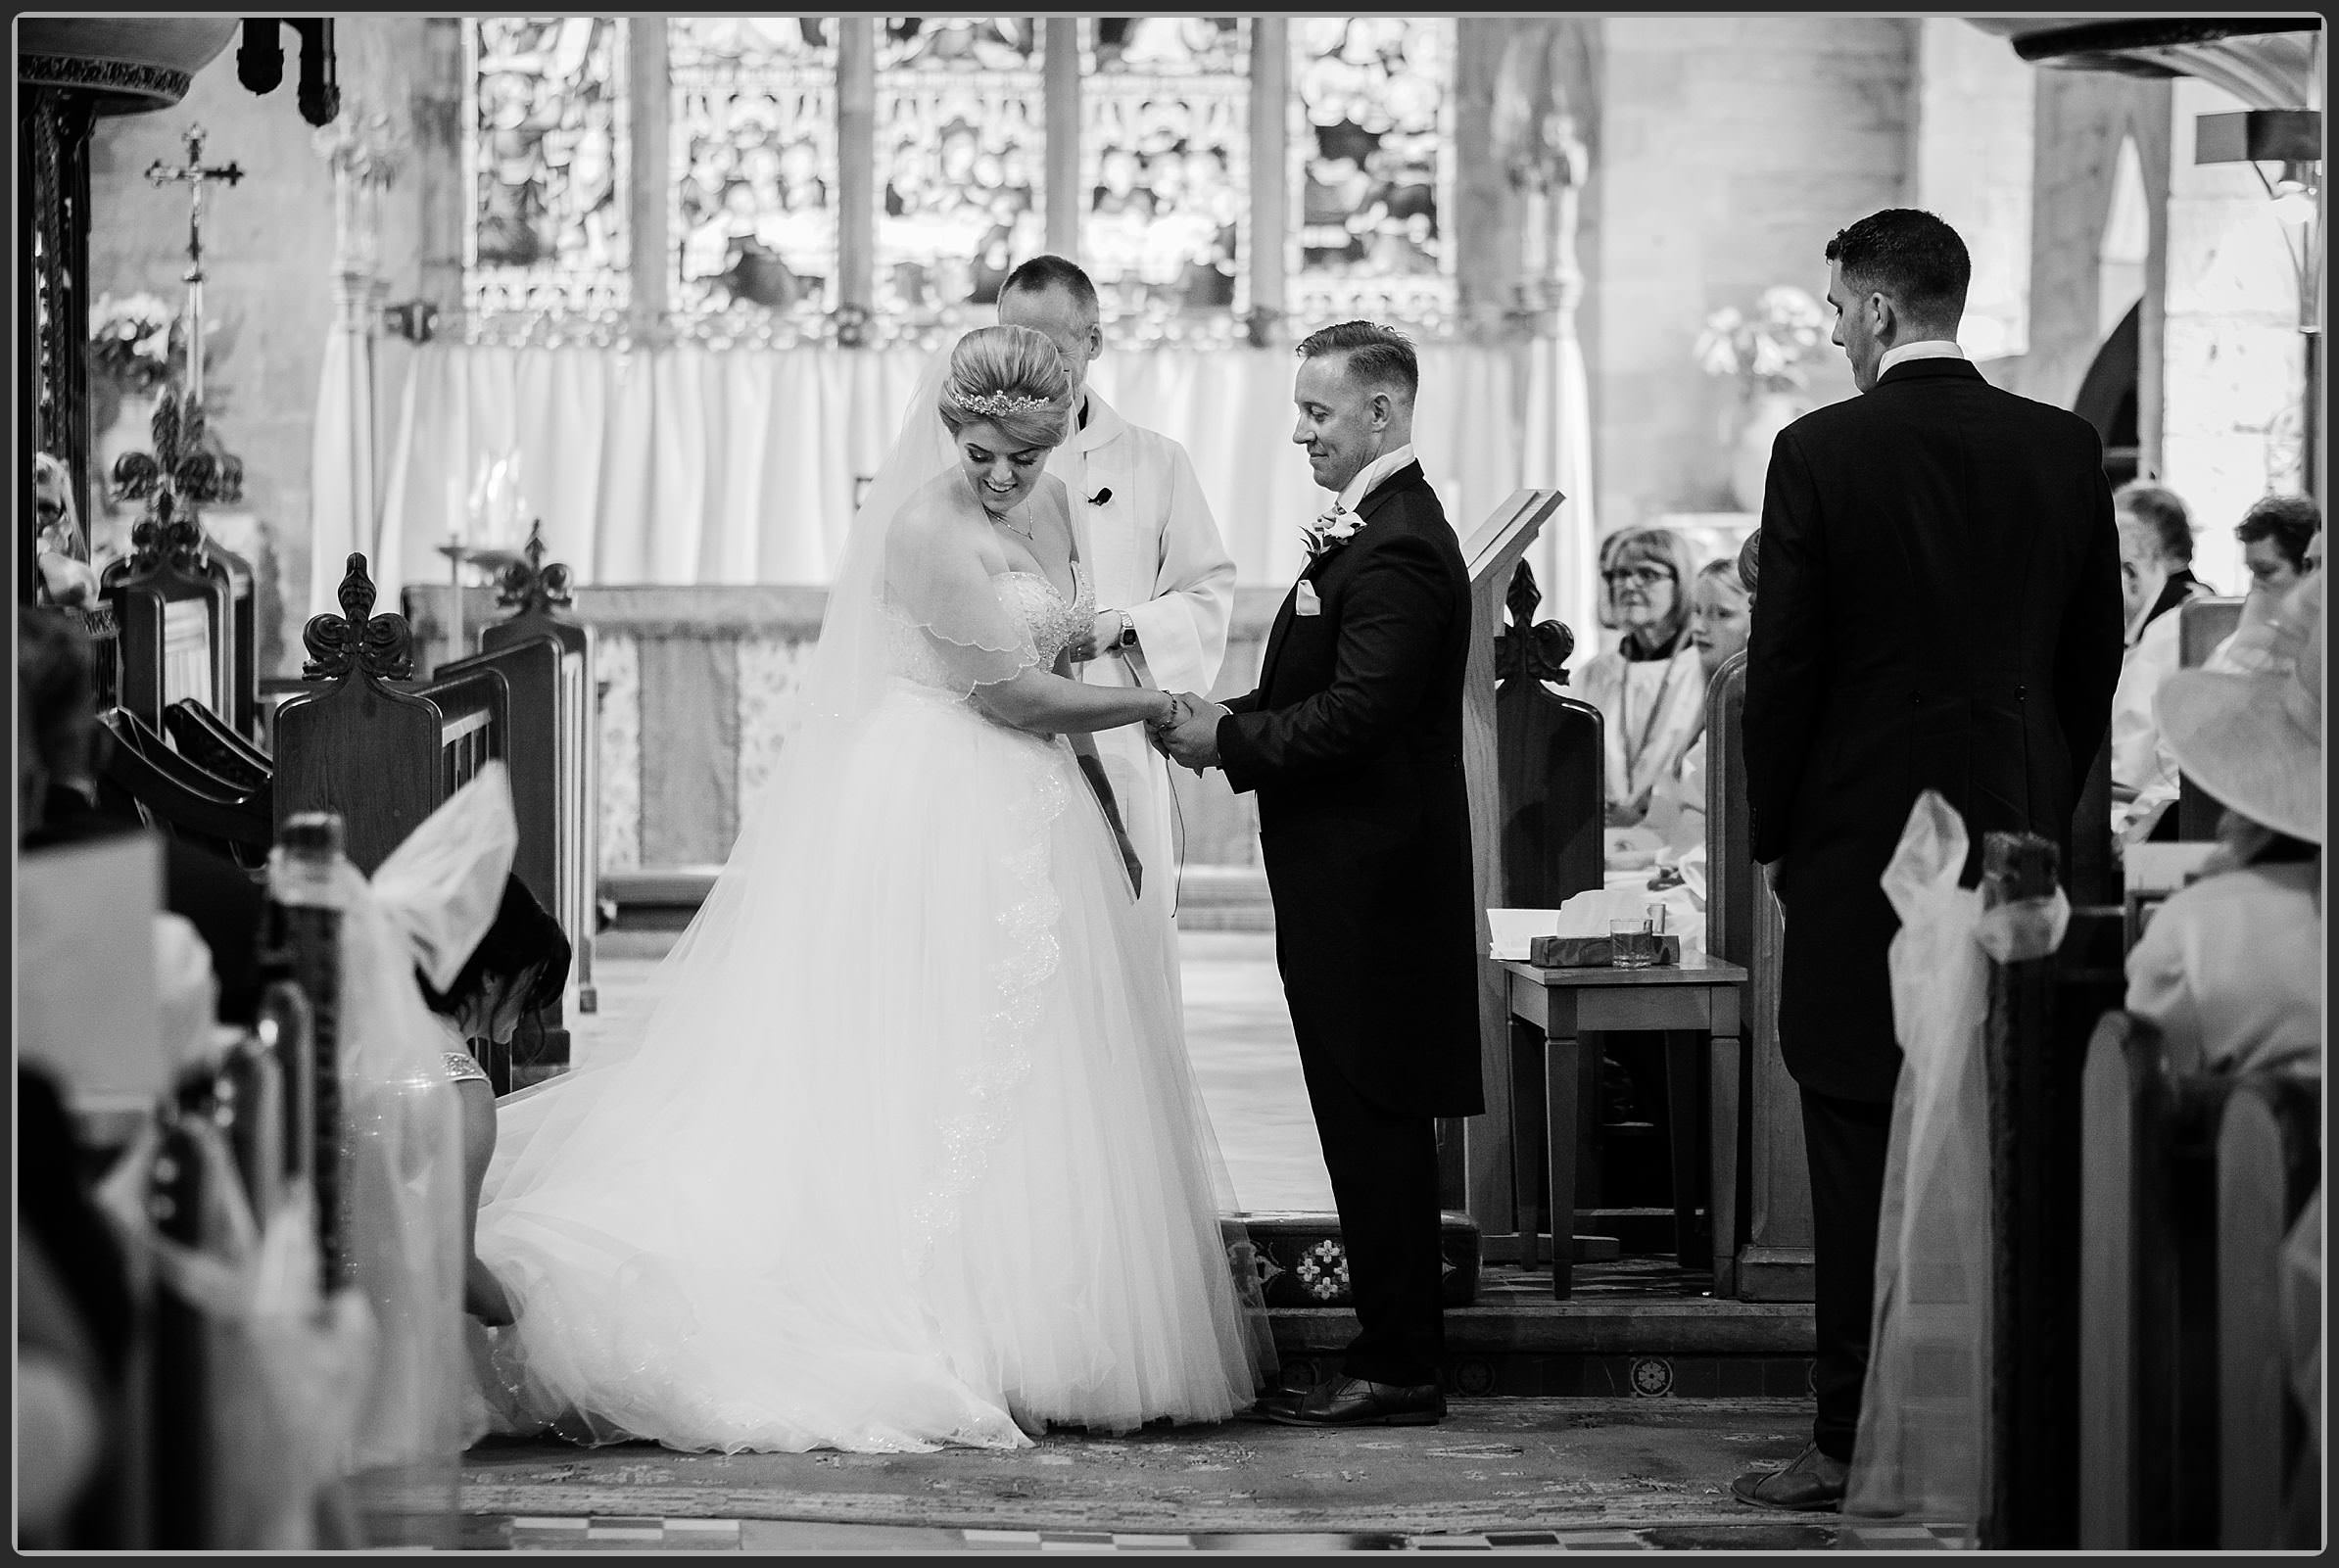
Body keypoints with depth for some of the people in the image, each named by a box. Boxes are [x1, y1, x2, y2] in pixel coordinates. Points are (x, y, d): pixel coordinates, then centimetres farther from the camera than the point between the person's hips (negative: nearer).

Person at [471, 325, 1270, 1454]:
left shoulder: (1048, 508, 9)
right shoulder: (927, 529, -16)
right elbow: (1013, 694, -16)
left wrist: (1108, 819, 18)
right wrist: (1154, 705, -7)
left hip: (1031, 813, 8)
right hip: (941, 819, -8)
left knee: (1037, 1074, 7)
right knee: (939, 1071, -6)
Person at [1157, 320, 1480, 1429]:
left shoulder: (1396, 549, -18)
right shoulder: (1368, 530, 16)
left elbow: (1356, 713, -24)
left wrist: (1230, 740, -15)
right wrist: (1226, 722, 3)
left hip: (1368, 877, -10)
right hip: (1351, 873, 10)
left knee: (1373, 1117, -5)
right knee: (1367, 1119, 13)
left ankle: (1398, 1368, 0)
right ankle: (1395, 1349, 19)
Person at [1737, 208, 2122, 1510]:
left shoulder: (1823, 453, -10)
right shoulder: (2066, 449, 2)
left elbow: (1783, 666, -8)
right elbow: (2098, 657, 7)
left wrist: (1777, 837, 4)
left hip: (1863, 847, -4)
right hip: (2017, 842, 4)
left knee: (1863, 1163, 0)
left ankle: (1855, 1448, 2)